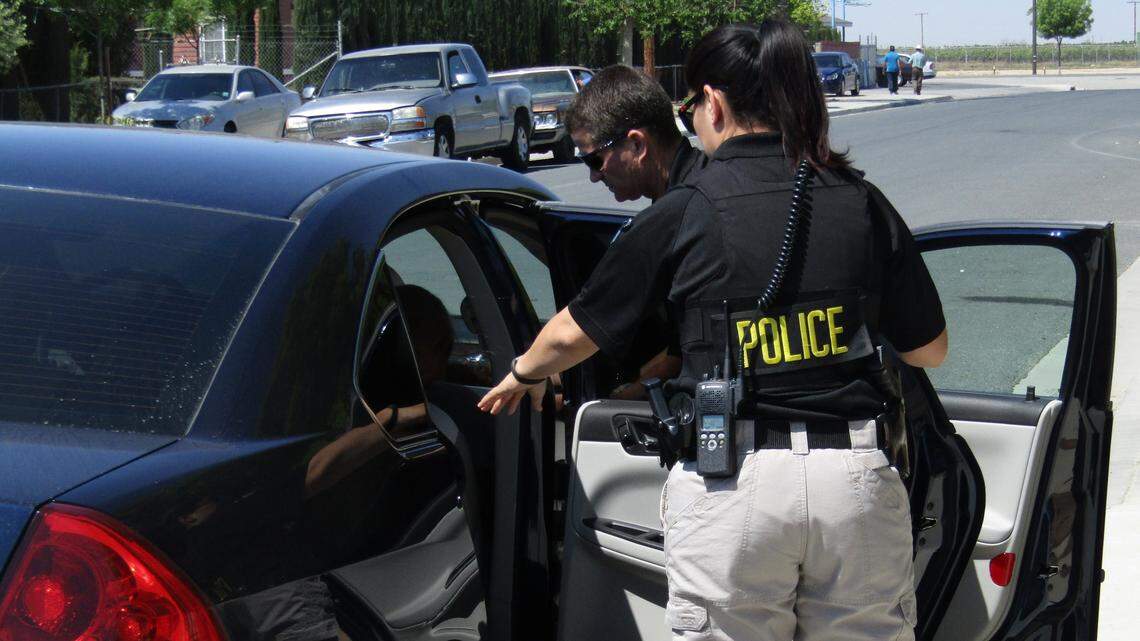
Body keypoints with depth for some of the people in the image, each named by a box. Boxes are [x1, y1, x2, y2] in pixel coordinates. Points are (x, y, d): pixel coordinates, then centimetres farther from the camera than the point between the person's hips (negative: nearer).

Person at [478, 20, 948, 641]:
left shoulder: (684, 211, -1)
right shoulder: (862, 202, 6)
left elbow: (573, 333, 9)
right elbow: (928, 350, 12)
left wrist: (523, 375, 31)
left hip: (733, 483, -2)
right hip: (859, 474, 3)